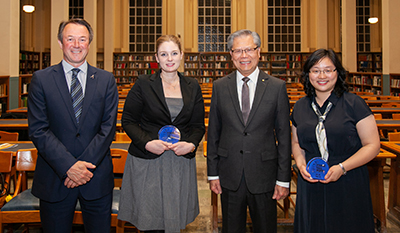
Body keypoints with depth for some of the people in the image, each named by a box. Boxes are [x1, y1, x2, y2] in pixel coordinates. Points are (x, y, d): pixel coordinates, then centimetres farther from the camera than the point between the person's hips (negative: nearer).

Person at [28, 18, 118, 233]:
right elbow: (38, 130, -6)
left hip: (97, 177, 1)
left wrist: (85, 165, -12)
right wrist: (69, 166, -16)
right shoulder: (41, 79, 0)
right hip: (55, 179, -1)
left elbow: (108, 128, -2)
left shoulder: (106, 80, 4)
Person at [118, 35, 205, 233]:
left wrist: (191, 144, -12)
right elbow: (128, 121, -2)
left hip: (181, 161, 3)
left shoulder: (192, 87, 7)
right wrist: (147, 143, -17)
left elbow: (199, 125, 8)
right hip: (147, 161, -2)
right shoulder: (143, 84, -2)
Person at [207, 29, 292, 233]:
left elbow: (284, 135, -2)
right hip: (230, 176, 1)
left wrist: (283, 179, -4)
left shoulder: (277, 87, -2)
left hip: (264, 175, -1)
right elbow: (213, 132, 5)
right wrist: (213, 173, 3)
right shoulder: (219, 87, 2)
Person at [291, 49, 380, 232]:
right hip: (311, 186, 3)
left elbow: (372, 145, -8)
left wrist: (342, 167, -19)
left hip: (348, 185, -3)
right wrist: (301, 164, -4)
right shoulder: (300, 107, 6)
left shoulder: (354, 104, -7)